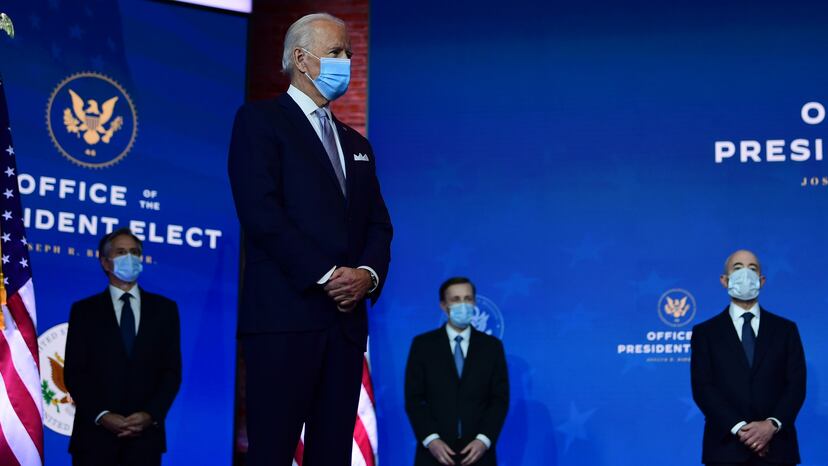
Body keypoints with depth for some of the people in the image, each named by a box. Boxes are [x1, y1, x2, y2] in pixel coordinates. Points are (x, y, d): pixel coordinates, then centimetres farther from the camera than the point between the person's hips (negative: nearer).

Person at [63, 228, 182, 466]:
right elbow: (74, 373, 1)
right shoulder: (84, 310, 8)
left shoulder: (164, 308, 11)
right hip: (95, 434, -1)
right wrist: (101, 416, -12)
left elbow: (172, 370, 6)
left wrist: (151, 415, -9)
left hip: (146, 434, 1)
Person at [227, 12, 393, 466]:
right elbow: (261, 211, -10)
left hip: (346, 318, 7)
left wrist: (368, 274, -5)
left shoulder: (355, 143, 24)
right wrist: (326, 275, -14)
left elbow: (378, 223, 16)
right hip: (285, 315, -6)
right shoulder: (260, 120, 2)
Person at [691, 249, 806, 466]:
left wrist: (772, 425, -12)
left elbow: (796, 384, 4)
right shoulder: (705, 332, 7)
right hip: (726, 447, -1)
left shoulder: (786, 329, 12)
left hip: (776, 447, 1)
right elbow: (702, 388, -2)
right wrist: (739, 429, -14)